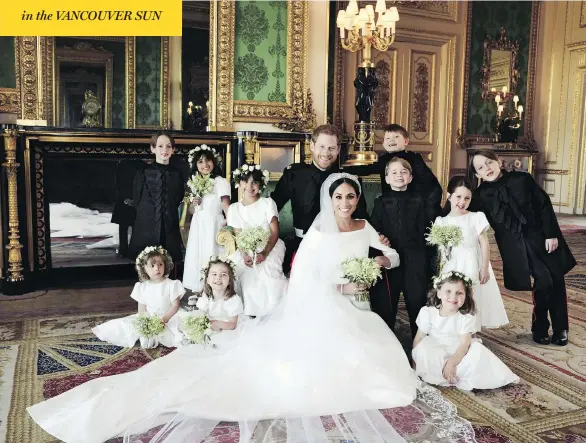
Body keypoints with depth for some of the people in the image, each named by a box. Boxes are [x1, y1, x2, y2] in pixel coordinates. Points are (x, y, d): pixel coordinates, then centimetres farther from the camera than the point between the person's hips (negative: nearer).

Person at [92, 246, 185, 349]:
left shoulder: (172, 285, -4)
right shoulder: (143, 287, 4)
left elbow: (175, 305, -7)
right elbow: (141, 309, 3)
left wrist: (164, 319, -21)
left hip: (168, 318, -3)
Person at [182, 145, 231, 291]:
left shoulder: (221, 182, -8)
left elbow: (226, 205, -19)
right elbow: (191, 211, 17)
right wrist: (193, 204, -6)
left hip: (213, 226, -6)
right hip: (198, 227, 6)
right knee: (197, 257, 11)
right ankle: (198, 292, 24)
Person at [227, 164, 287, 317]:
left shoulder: (268, 203, -2)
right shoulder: (234, 208, 5)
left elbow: (275, 232, -8)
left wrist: (264, 253, -23)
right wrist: (245, 255, -19)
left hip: (270, 247, -2)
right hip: (246, 251, 2)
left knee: (267, 272, -30)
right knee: (247, 275, -25)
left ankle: (273, 310, -11)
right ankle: (252, 311, -6)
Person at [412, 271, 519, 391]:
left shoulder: (466, 318, -12)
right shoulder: (427, 312, -12)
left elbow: (464, 344, -20)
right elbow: (419, 338, -6)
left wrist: (451, 363, -33)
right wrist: (415, 360, -9)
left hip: (458, 353, 1)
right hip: (434, 353, -1)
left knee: (477, 350, -25)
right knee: (423, 350, -31)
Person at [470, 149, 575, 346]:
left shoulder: (522, 179, -5)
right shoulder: (482, 195, -5)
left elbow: (544, 205, -3)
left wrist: (551, 234, -6)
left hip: (541, 237, 2)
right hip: (517, 246, -2)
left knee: (556, 281, 5)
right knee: (543, 282, -9)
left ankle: (560, 329, 24)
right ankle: (540, 329, 13)